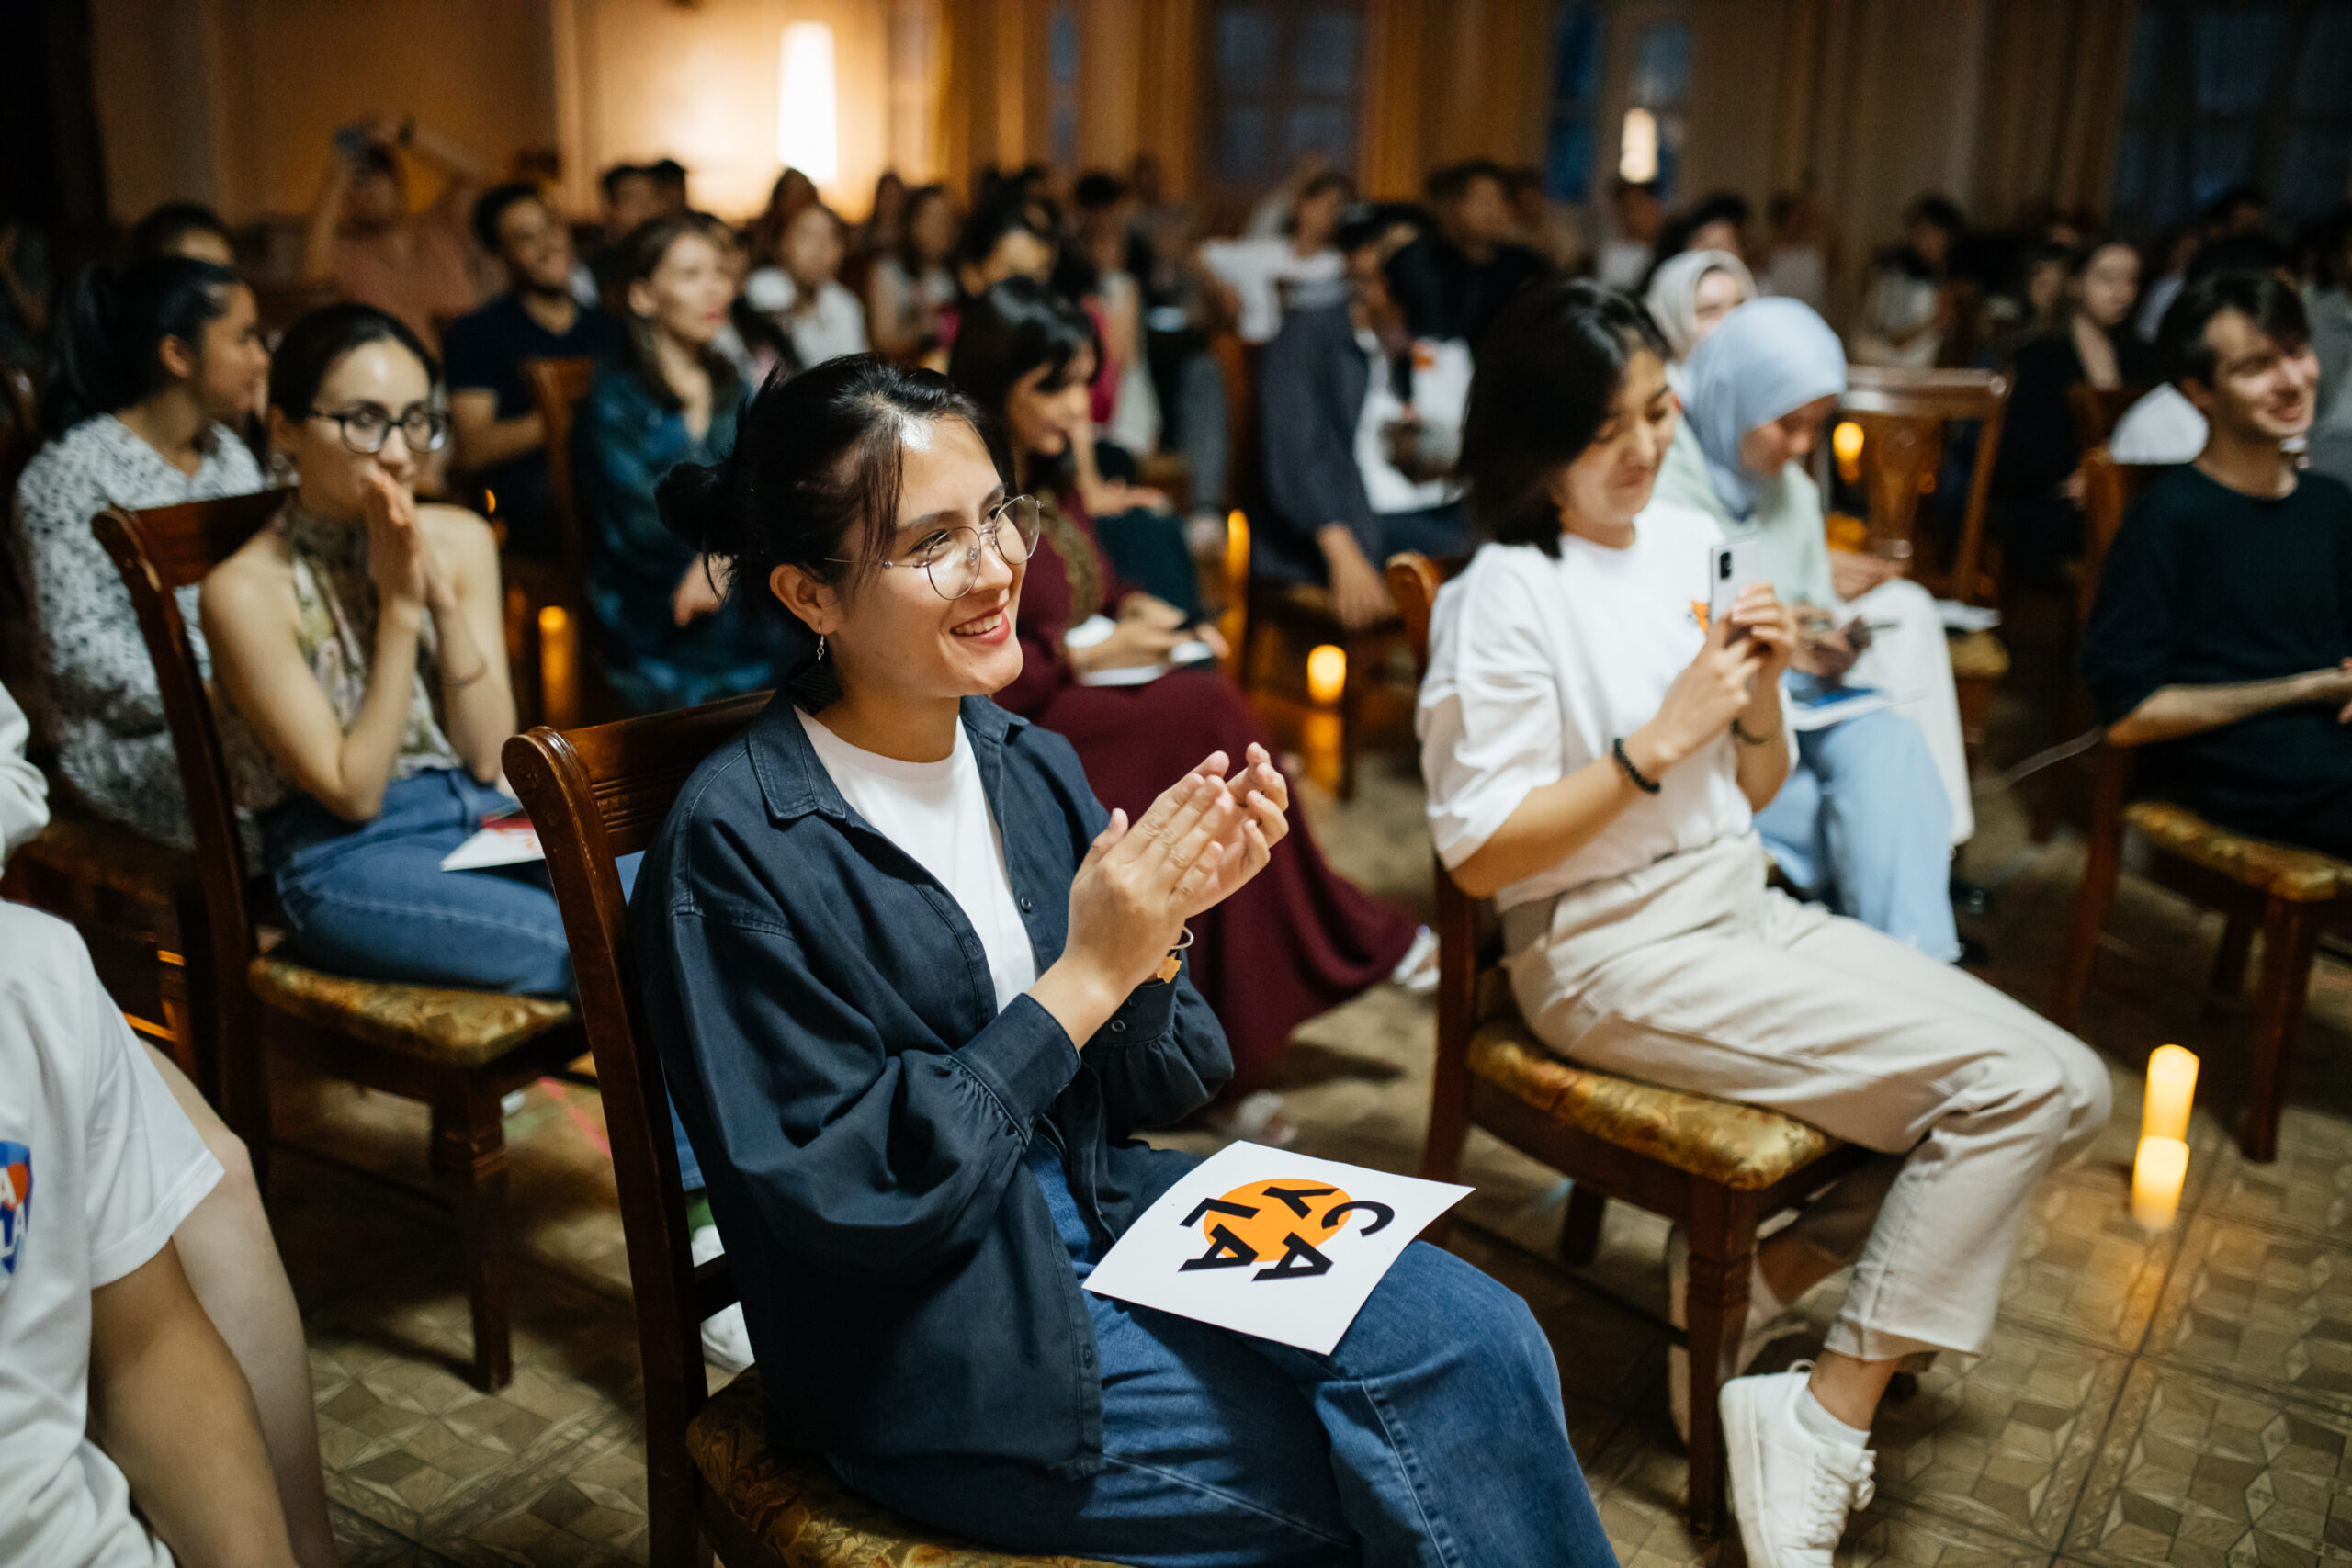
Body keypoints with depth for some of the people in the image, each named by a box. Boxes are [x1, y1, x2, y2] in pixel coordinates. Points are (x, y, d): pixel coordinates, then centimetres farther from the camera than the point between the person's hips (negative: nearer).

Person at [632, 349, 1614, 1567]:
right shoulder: (734, 848, -18)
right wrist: (1084, 978, -22)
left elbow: (1138, 1094, 6)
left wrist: (1165, 923, -14)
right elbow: (839, 1192, -19)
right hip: (928, 1349, -5)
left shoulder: (1031, 766, 1)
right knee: (1417, 1467, -12)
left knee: (1483, 1341, -13)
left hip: (1105, 1213, 6)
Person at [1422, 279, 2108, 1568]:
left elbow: (1756, 794, 16)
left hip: (1746, 907, 8)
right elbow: (1479, 854, -16)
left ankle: (1755, 1281, 5)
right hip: (1612, 953, -7)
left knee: (2063, 1089, -4)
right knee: (2005, 1079, -16)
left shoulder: (1692, 541, 10)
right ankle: (1825, 1423, -6)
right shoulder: (1506, 594, -12)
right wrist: (1663, 738, -19)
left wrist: (1761, 692, -5)